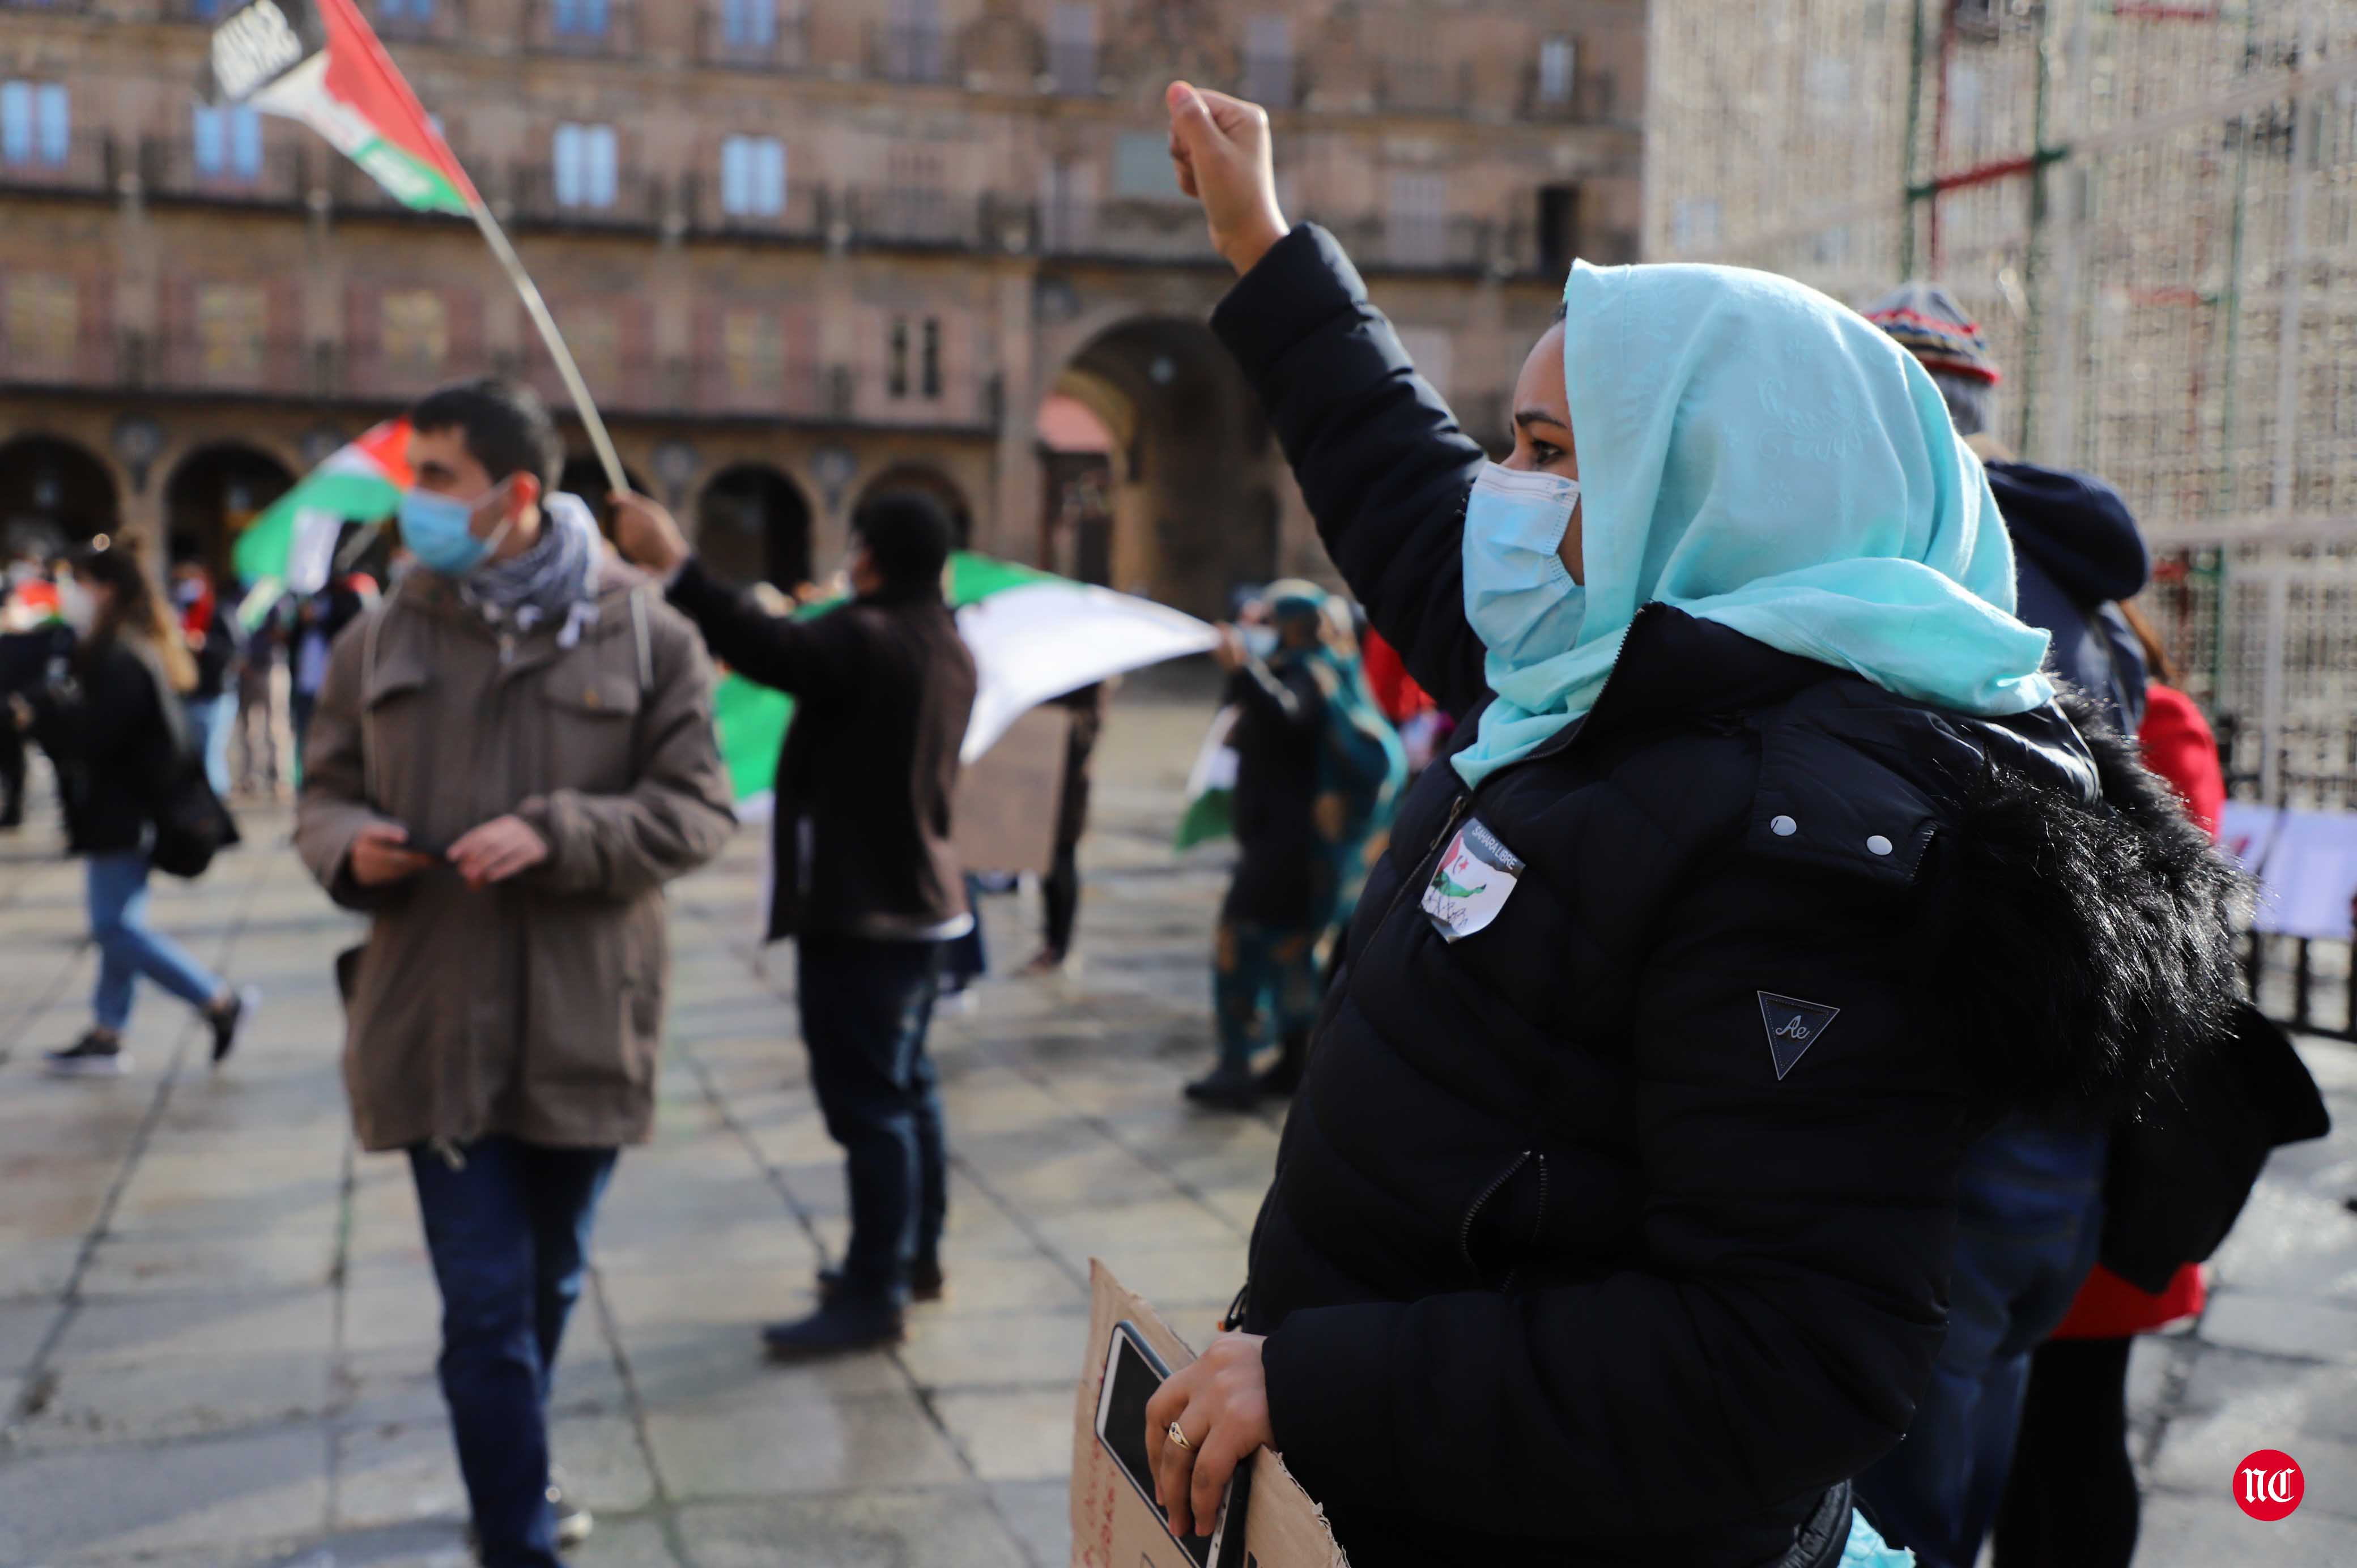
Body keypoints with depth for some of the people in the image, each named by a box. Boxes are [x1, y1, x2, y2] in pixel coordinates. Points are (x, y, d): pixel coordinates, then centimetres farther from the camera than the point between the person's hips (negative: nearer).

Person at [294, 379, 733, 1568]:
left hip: (584, 1028, 0)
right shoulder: (384, 639, 2)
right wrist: (347, 845, -12)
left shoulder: (643, 634, -5)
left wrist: (554, 834, -20)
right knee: (487, 1307, -2)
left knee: (549, 1287, 19)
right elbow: (323, 793, 11)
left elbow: (697, 811, -6)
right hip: (437, 1027, 0)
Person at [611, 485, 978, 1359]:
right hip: (919, 898, 10)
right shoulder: (946, 648, 11)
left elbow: (771, 648, -35)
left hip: (858, 910, -10)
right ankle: (915, 1255, 30)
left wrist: (676, 566, -38)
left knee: (868, 1101, -6)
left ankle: (874, 1295, -1)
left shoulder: (868, 639, -18)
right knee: (906, 1088, 19)